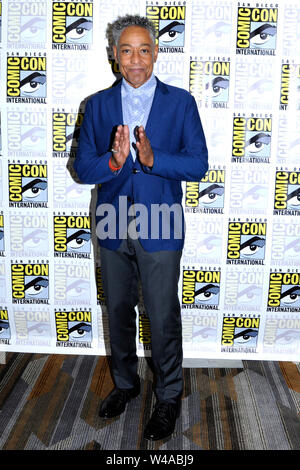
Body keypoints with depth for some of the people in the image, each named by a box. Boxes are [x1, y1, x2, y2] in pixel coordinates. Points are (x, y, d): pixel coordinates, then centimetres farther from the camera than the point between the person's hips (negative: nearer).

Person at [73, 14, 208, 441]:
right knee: (119, 312, 17)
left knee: (164, 319, 5)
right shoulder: (98, 105, 4)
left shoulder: (180, 102, -1)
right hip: (113, 229, 3)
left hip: (159, 230, -3)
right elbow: (82, 168, 0)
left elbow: (198, 165, -7)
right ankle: (125, 384, 40)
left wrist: (151, 158, -22)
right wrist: (113, 160, -21)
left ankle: (169, 398, 27)